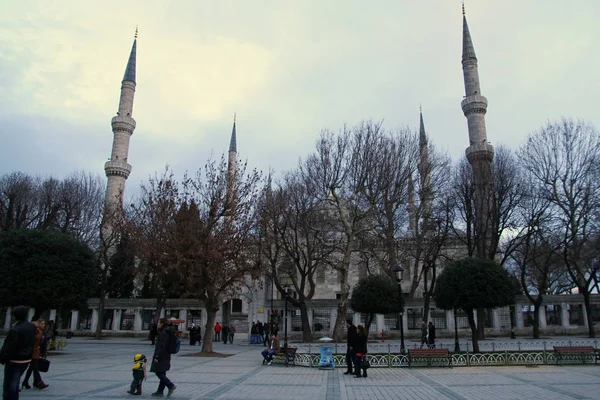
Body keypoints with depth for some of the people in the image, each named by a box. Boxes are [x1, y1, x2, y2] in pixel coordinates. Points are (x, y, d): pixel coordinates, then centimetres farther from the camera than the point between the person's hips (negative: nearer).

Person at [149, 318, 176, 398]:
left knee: (158, 373, -5)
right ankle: (159, 392, 17)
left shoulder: (164, 333, -17)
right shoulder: (168, 332, 14)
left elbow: (162, 346, -23)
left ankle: (171, 386, -8)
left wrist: (157, 357, -21)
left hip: (161, 357, -10)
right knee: (162, 374, 12)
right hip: (166, 356, 10)